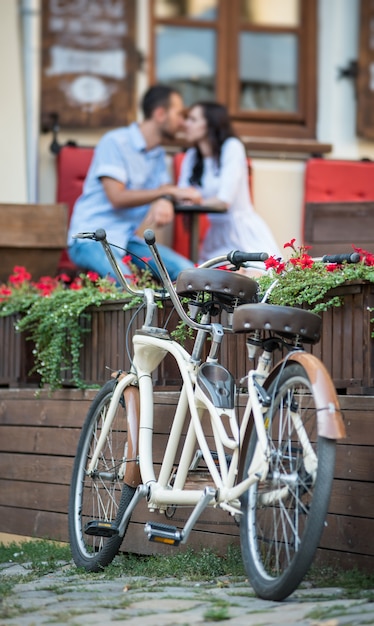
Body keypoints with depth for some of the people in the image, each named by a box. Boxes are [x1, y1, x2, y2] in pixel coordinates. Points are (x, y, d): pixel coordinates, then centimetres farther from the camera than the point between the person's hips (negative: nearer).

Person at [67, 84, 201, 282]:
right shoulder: (115, 142, -11)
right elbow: (117, 197, -19)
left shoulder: (158, 154, 16)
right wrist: (170, 191, -17)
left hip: (132, 239, 7)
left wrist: (165, 201, -21)